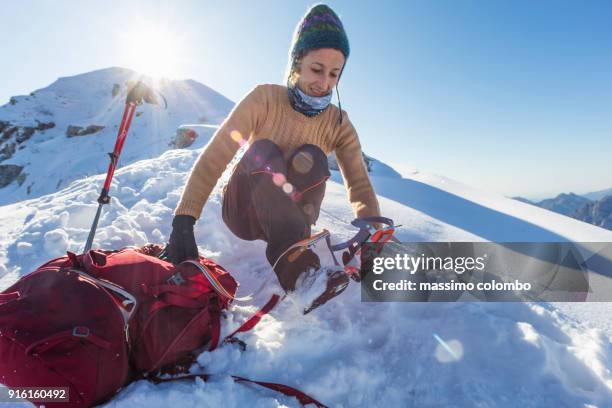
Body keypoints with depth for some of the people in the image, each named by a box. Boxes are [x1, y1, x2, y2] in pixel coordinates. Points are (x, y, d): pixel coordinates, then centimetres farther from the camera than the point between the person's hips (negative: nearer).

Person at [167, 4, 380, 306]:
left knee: (312, 157, -25)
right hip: (244, 212, -1)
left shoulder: (339, 124, -5)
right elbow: (214, 157, -18)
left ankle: (291, 253, -38)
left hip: (286, 215, 2)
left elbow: (359, 185, -12)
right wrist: (184, 220, -29)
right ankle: (292, 258, -50)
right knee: (264, 149, -31)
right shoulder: (265, 98, -12)